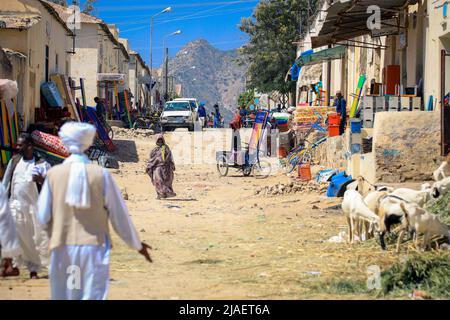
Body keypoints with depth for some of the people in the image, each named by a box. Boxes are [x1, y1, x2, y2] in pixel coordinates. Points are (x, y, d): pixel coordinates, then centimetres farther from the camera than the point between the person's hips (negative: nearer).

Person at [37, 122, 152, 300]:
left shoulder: (54, 174, -2)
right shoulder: (101, 174, -4)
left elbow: (43, 217, -1)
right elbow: (119, 215, 1)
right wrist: (137, 245, 15)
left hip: (62, 248, 2)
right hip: (94, 248, -1)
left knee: (64, 296, 11)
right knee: (93, 295, -1)